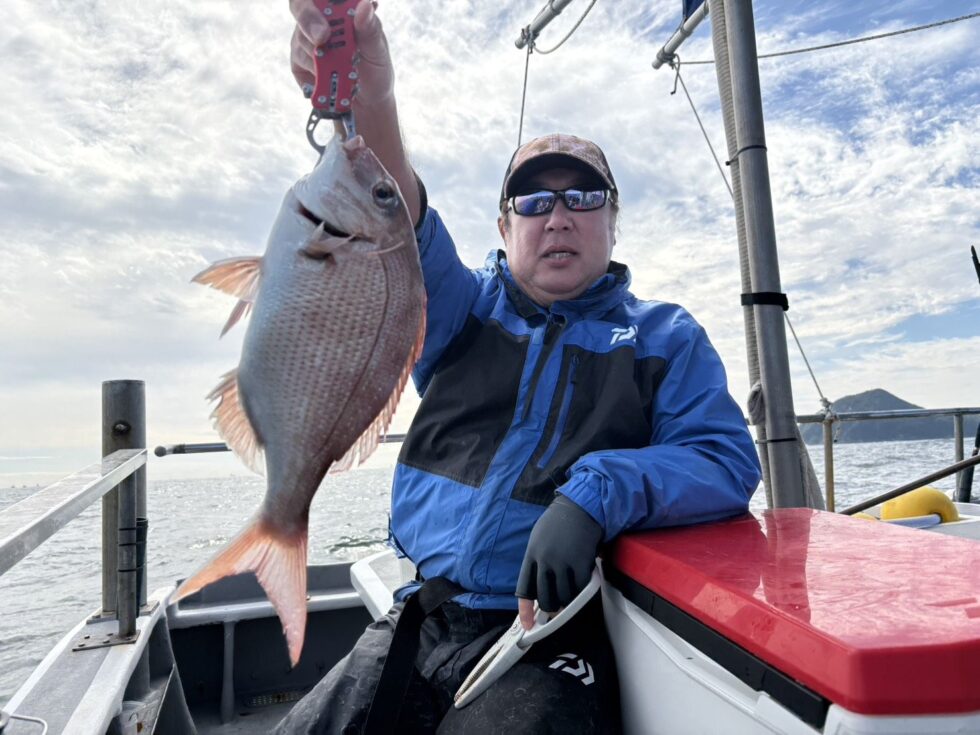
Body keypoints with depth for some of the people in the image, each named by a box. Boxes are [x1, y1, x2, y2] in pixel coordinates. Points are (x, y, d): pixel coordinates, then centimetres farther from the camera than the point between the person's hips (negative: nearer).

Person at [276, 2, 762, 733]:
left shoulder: (665, 336, 6)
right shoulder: (462, 307, 9)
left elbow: (727, 461, -5)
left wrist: (597, 494, -23)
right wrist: (368, 108, -31)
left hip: (552, 639, -2)